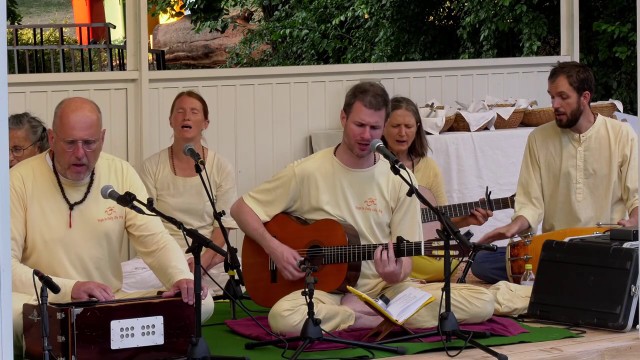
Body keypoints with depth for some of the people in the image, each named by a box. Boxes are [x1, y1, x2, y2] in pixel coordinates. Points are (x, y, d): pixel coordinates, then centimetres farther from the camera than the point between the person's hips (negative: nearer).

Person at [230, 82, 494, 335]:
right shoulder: (307, 172, -4)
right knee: (284, 317, -38)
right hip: (326, 287, -2)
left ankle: (359, 310, -16)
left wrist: (395, 274, -21)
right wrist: (274, 247, -13)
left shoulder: (399, 180, 1)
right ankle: (384, 321, -18)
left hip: (384, 288, 2)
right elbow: (241, 209, 4)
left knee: (482, 303, -17)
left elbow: (404, 261, 3)